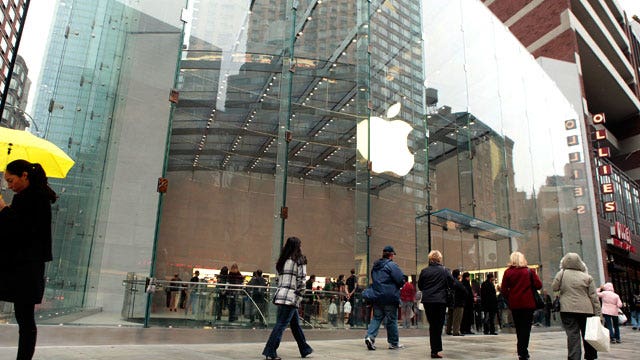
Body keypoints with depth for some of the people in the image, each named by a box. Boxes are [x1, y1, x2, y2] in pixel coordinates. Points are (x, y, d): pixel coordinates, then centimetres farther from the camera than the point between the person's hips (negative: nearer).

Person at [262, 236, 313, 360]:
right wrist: (299, 296, -1)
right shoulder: (300, 260, -5)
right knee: (281, 324, -4)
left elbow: (279, 279, 14)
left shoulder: (283, 260, 15)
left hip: (281, 294, 8)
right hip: (291, 297, -8)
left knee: (295, 324, 17)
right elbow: (301, 280, -10)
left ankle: (305, 349, 29)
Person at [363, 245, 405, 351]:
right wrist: (400, 285, 6)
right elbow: (401, 280, -15)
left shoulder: (375, 266, 12)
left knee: (377, 318, 10)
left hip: (376, 296, 6)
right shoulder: (392, 265, -12)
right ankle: (394, 343, 16)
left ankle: (370, 336, -10)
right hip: (389, 298, -6)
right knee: (392, 319, 6)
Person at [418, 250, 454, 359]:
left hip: (427, 300, 2)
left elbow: (420, 286, 6)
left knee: (432, 325, 14)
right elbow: (452, 284, -2)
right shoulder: (444, 271, -6)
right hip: (440, 300, -2)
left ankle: (434, 349, 18)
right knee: (438, 325, 3)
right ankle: (435, 350, -1)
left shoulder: (424, 271, -1)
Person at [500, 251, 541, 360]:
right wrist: (529, 288, 12)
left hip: (514, 304, 2)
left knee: (519, 328, 14)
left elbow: (504, 289, -4)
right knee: (526, 327, 2)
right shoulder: (529, 271, -3)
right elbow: (538, 285, -7)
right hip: (528, 303, -2)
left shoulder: (508, 272, -2)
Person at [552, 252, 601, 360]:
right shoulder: (586, 277, 0)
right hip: (586, 310, 1)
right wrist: (598, 313, 5)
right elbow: (594, 296, 1)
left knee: (573, 335, -1)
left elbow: (554, 287, 8)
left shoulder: (561, 274, -3)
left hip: (568, 310, -1)